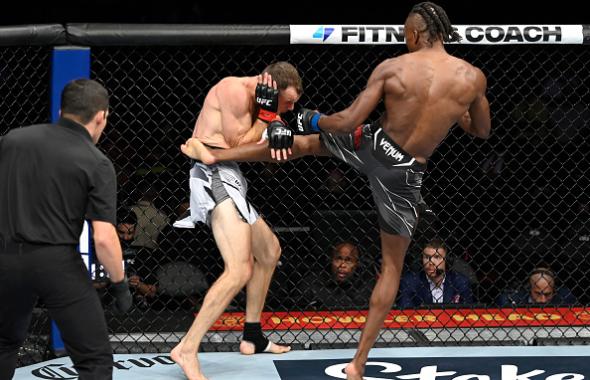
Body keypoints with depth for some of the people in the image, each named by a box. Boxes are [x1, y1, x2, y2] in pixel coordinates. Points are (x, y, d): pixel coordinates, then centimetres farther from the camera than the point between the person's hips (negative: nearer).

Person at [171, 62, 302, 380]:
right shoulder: (235, 90, -11)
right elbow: (237, 145, -13)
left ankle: (252, 338, 34)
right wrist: (266, 116, -4)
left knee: (269, 250, 26)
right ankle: (187, 350, -25)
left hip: (226, 179, 11)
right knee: (240, 270, -23)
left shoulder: (252, 99, 20)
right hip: (215, 175, -11)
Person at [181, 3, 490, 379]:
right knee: (392, 265, 15)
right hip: (405, 176, 0)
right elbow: (483, 131, 7)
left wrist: (312, 119, 6)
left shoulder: (392, 68, -13)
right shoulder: (473, 77, -11)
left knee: (306, 142, 30)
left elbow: (348, 122, -13)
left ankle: (213, 154, 36)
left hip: (371, 146, 0)